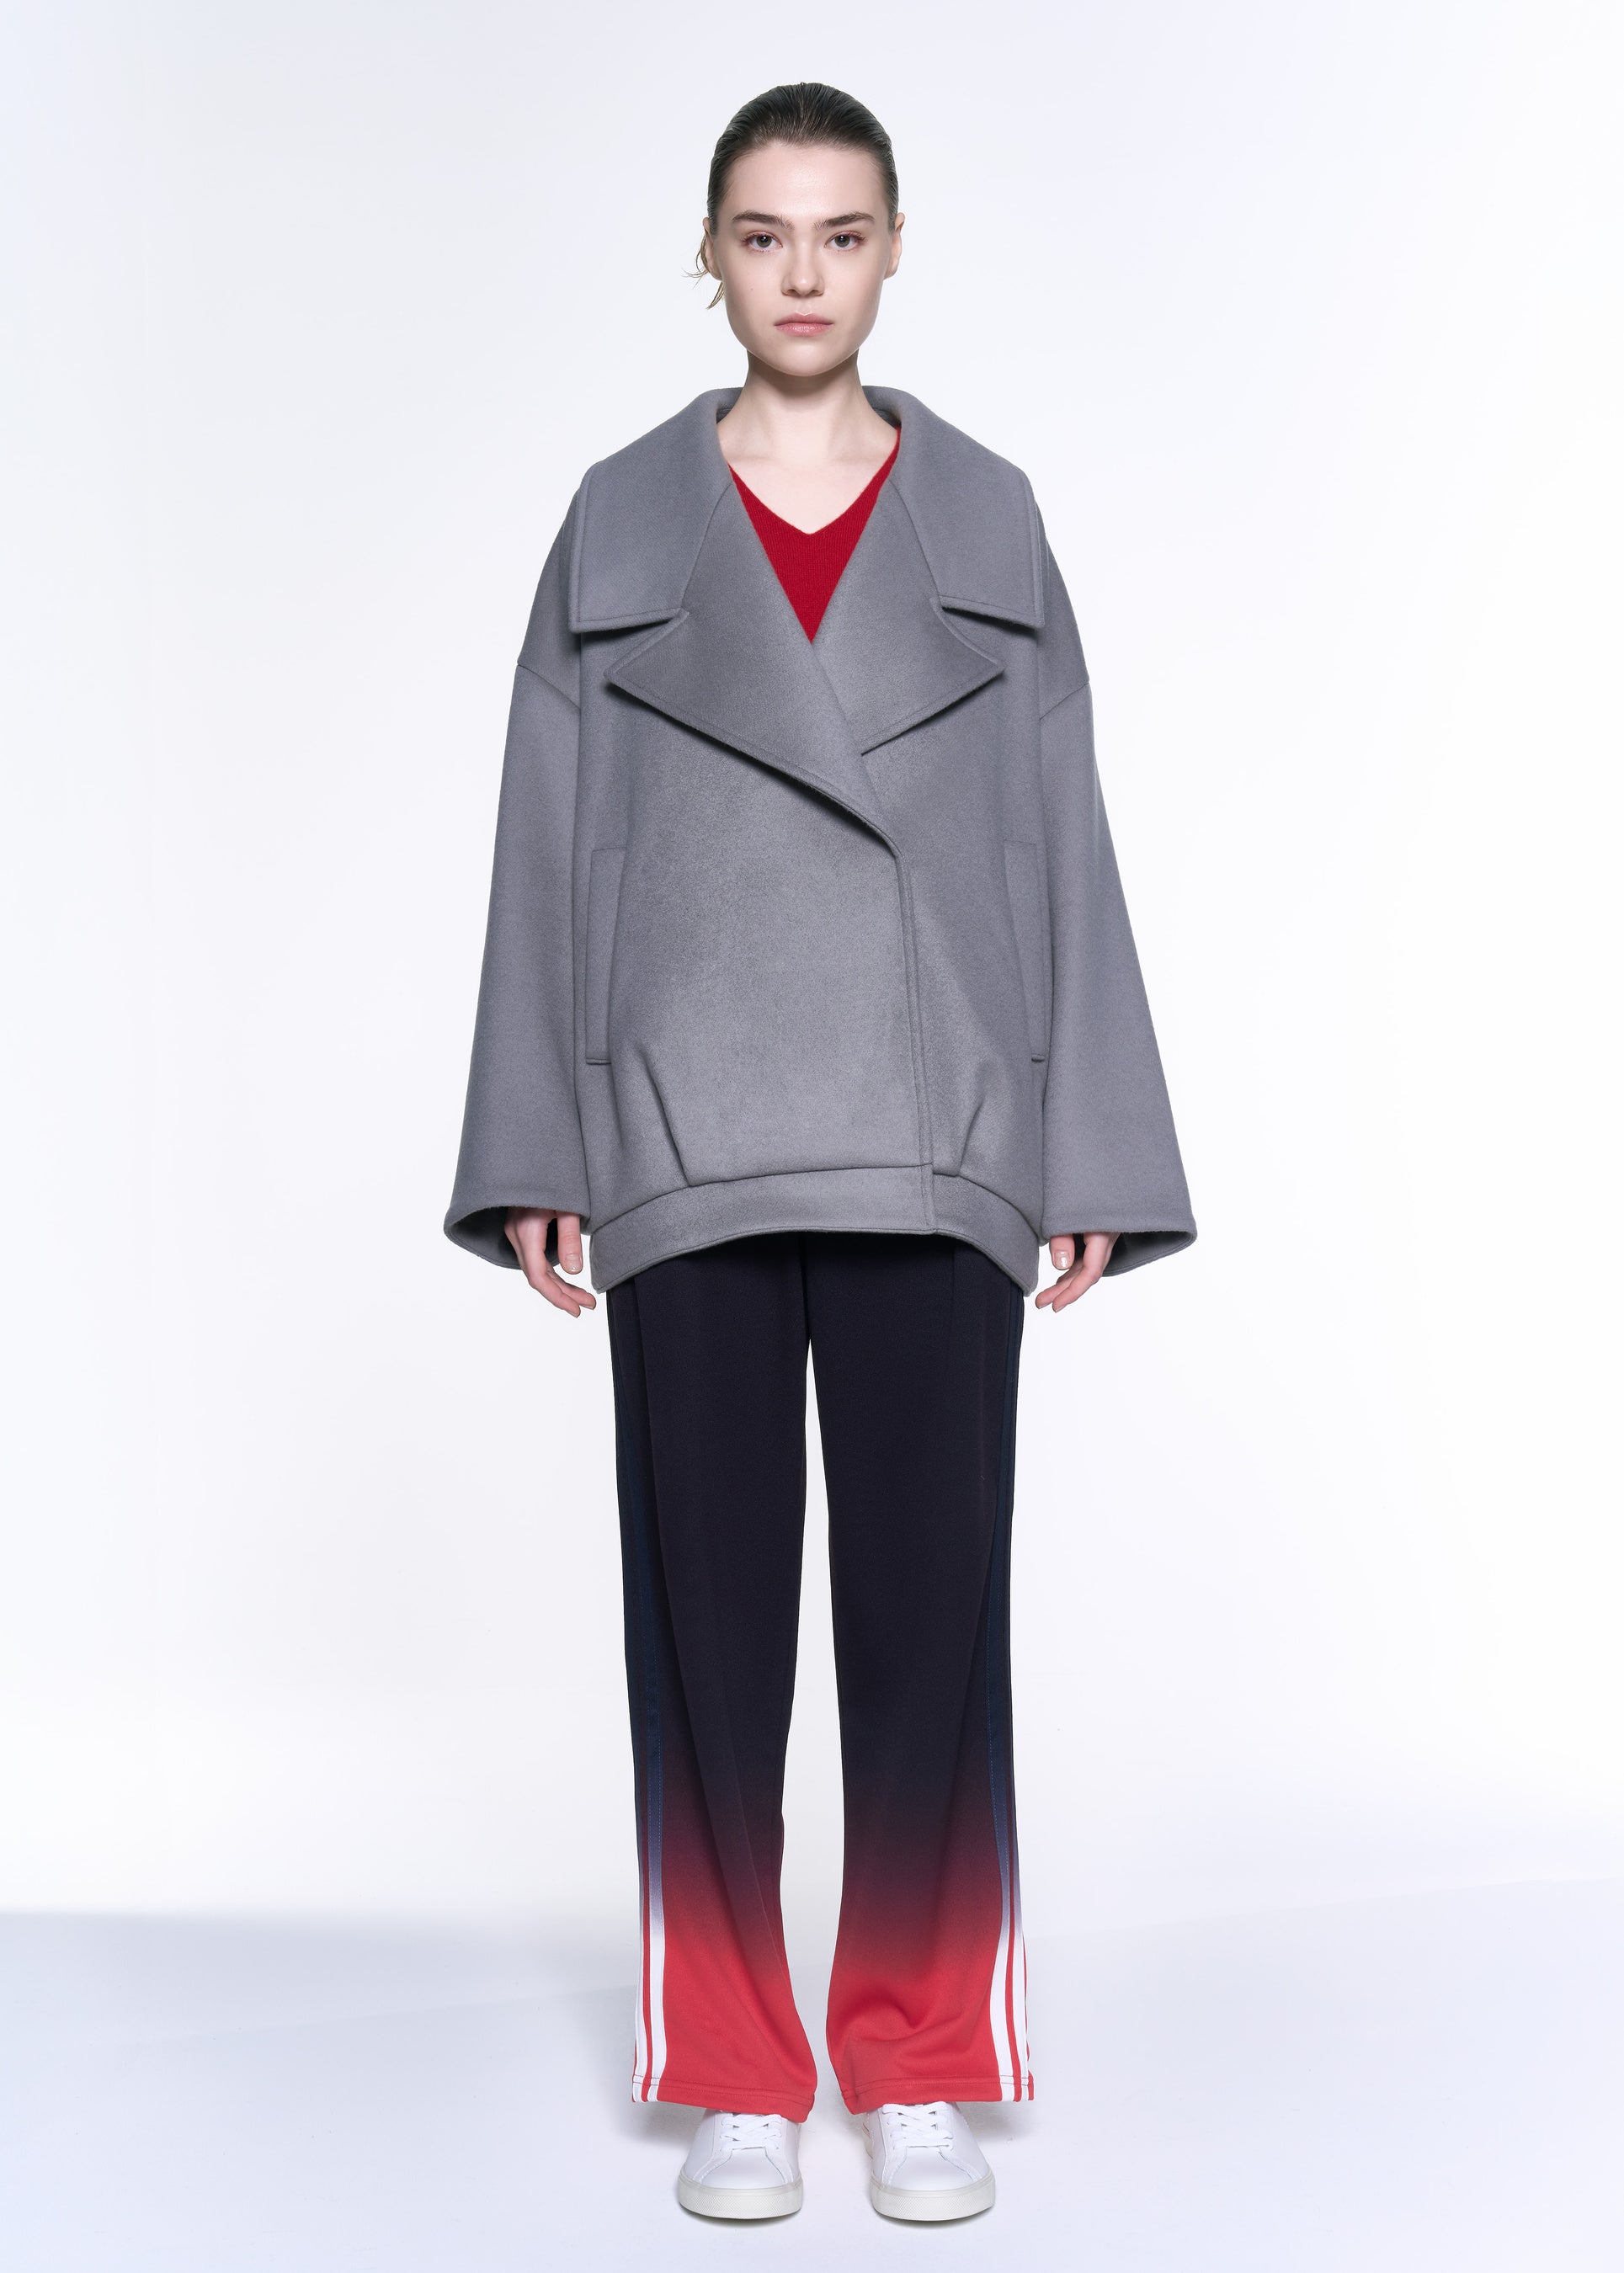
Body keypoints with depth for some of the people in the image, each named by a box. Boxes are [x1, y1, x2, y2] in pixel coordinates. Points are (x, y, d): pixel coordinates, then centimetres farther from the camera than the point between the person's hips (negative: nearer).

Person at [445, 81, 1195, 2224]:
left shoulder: (986, 517, 9)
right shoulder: (619, 520, 8)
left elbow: (1058, 843, 6)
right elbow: (553, 846, 5)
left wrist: (1090, 1156, 1)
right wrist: (535, 1151, -2)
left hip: (932, 1140, 0)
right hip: (685, 1141, 0)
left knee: (931, 1594, 2)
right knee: (708, 1602, 3)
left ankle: (920, 2066, 15)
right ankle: (736, 2076, 14)